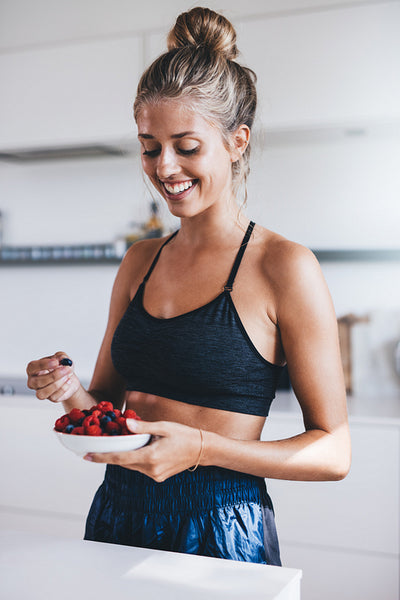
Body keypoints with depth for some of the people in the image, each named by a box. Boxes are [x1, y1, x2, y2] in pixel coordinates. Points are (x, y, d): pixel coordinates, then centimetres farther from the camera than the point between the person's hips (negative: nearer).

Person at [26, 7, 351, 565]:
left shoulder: (284, 267, -12)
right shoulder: (140, 262, 5)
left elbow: (333, 451, -11)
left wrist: (203, 447, -23)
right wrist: (72, 392, -9)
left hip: (222, 529, -5)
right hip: (118, 514, 5)